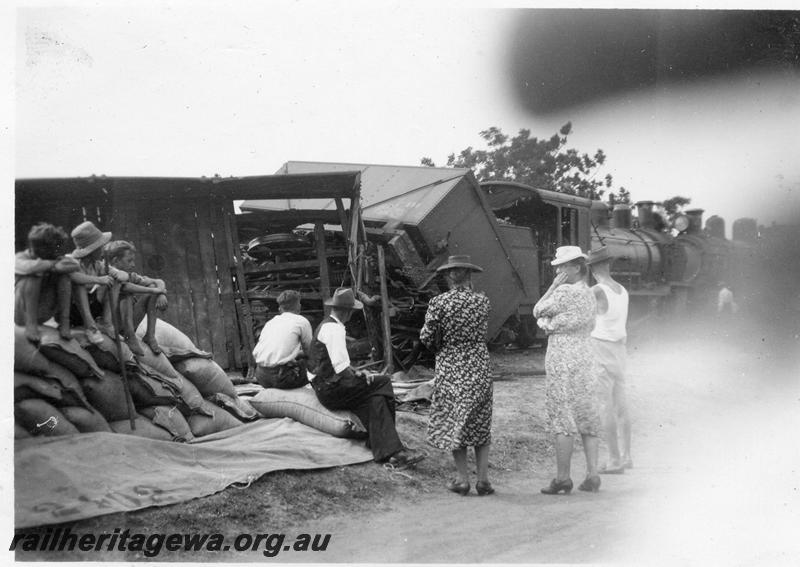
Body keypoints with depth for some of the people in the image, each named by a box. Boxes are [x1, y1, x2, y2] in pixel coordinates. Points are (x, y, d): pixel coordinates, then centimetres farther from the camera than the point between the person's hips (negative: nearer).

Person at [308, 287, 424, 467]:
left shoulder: (327, 324, 17)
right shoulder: (333, 329, -16)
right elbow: (341, 369, -23)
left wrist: (355, 373, 8)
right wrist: (360, 377, -8)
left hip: (327, 385, 10)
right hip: (330, 389, -10)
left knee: (375, 399, -5)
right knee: (382, 383, -13)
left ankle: (391, 451, -18)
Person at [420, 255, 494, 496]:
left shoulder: (438, 303, -10)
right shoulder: (481, 301, -5)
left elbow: (427, 337, -8)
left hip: (449, 368, -1)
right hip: (478, 368, 1)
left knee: (453, 422, 10)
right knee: (481, 423, 11)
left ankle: (463, 479, 10)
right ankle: (483, 479, 7)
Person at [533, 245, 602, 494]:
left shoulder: (564, 292, -14)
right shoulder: (589, 294, 11)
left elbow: (537, 311, -4)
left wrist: (553, 286, -5)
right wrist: (550, 324, 5)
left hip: (562, 361, -8)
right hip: (585, 358, 8)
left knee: (562, 420, -3)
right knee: (588, 419, 9)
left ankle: (562, 478, -1)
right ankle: (592, 476, 9)